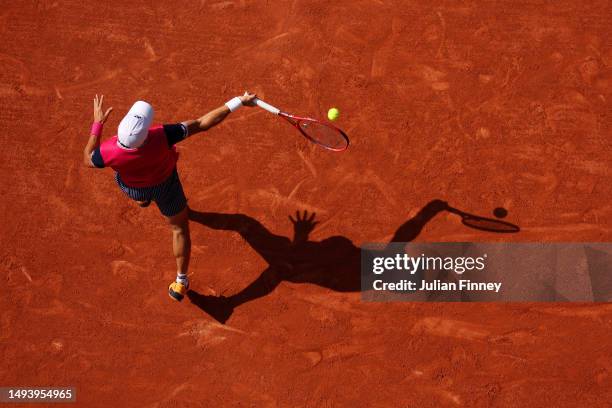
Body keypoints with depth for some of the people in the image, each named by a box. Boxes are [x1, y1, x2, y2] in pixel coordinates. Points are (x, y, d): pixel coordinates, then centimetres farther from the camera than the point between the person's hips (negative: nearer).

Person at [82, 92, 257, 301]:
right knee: (180, 227, 23)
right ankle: (181, 282, 30)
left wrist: (97, 124, -12)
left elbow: (88, 160, -15)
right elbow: (202, 123, -36)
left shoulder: (109, 152, -41)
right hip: (164, 185, -1)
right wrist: (238, 101, -28)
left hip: (131, 188, 2)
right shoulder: (161, 137, -45)